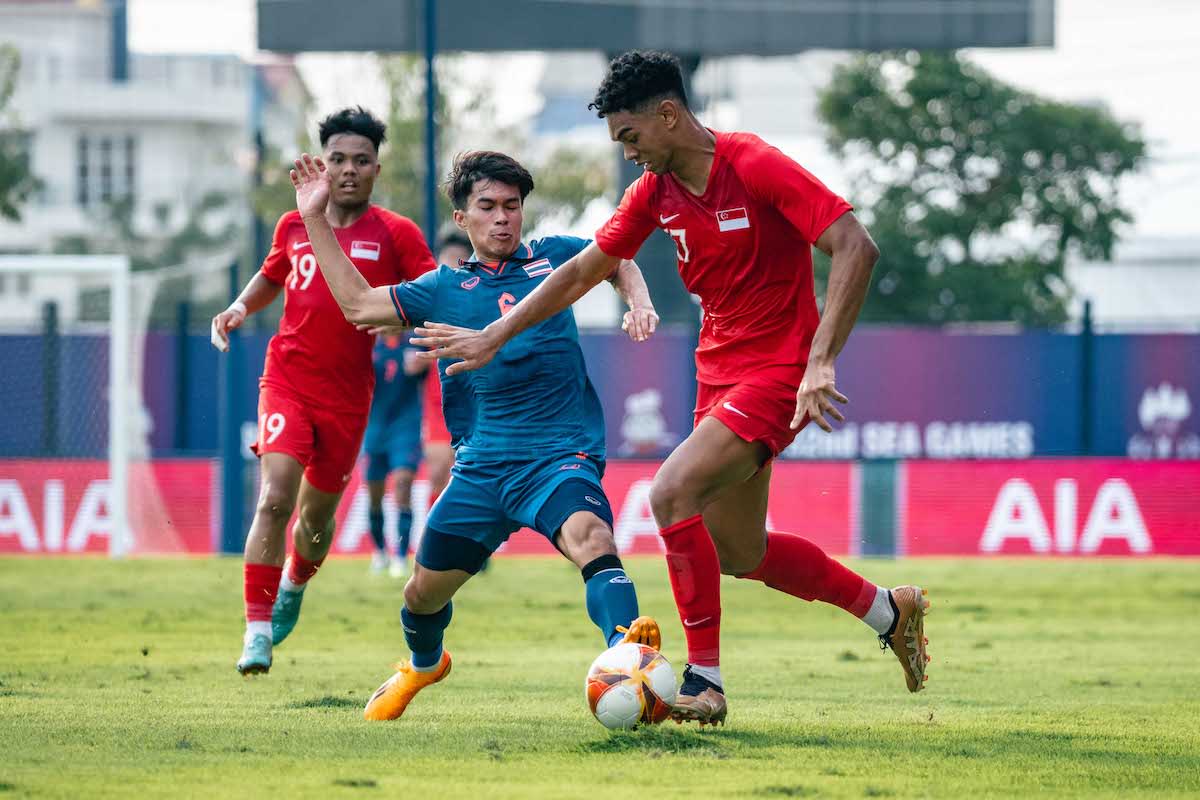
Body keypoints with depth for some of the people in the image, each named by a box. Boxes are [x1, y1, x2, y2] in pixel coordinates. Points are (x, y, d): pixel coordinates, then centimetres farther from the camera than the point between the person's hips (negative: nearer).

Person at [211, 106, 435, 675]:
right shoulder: (294, 226, 7)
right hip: (287, 378, 0)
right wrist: (241, 307, 7)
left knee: (317, 517, 12)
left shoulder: (396, 234, -2)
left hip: (348, 393, 0)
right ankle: (257, 629, -18)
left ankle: (294, 585, 46)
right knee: (275, 500, -19)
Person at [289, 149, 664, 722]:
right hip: (481, 466, 3)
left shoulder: (552, 258, 8)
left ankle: (629, 654, -56)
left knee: (589, 536, -35)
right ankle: (423, 665, 48)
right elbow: (358, 304, 8)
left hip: (560, 454, -3)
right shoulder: (444, 289, 11)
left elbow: (619, 261, 26)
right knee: (424, 590, 13)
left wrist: (638, 303, 5)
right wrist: (315, 220, 9)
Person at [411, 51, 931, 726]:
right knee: (738, 554, 12)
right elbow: (583, 271, 15)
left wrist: (821, 363, -30)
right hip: (719, 372, 9)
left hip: (777, 374, -9)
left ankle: (704, 682, -16)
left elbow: (856, 249, -24)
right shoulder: (656, 191, 4)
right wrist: (494, 337, 13)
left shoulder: (756, 167, -18)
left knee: (673, 492, -23)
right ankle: (888, 610, 32)